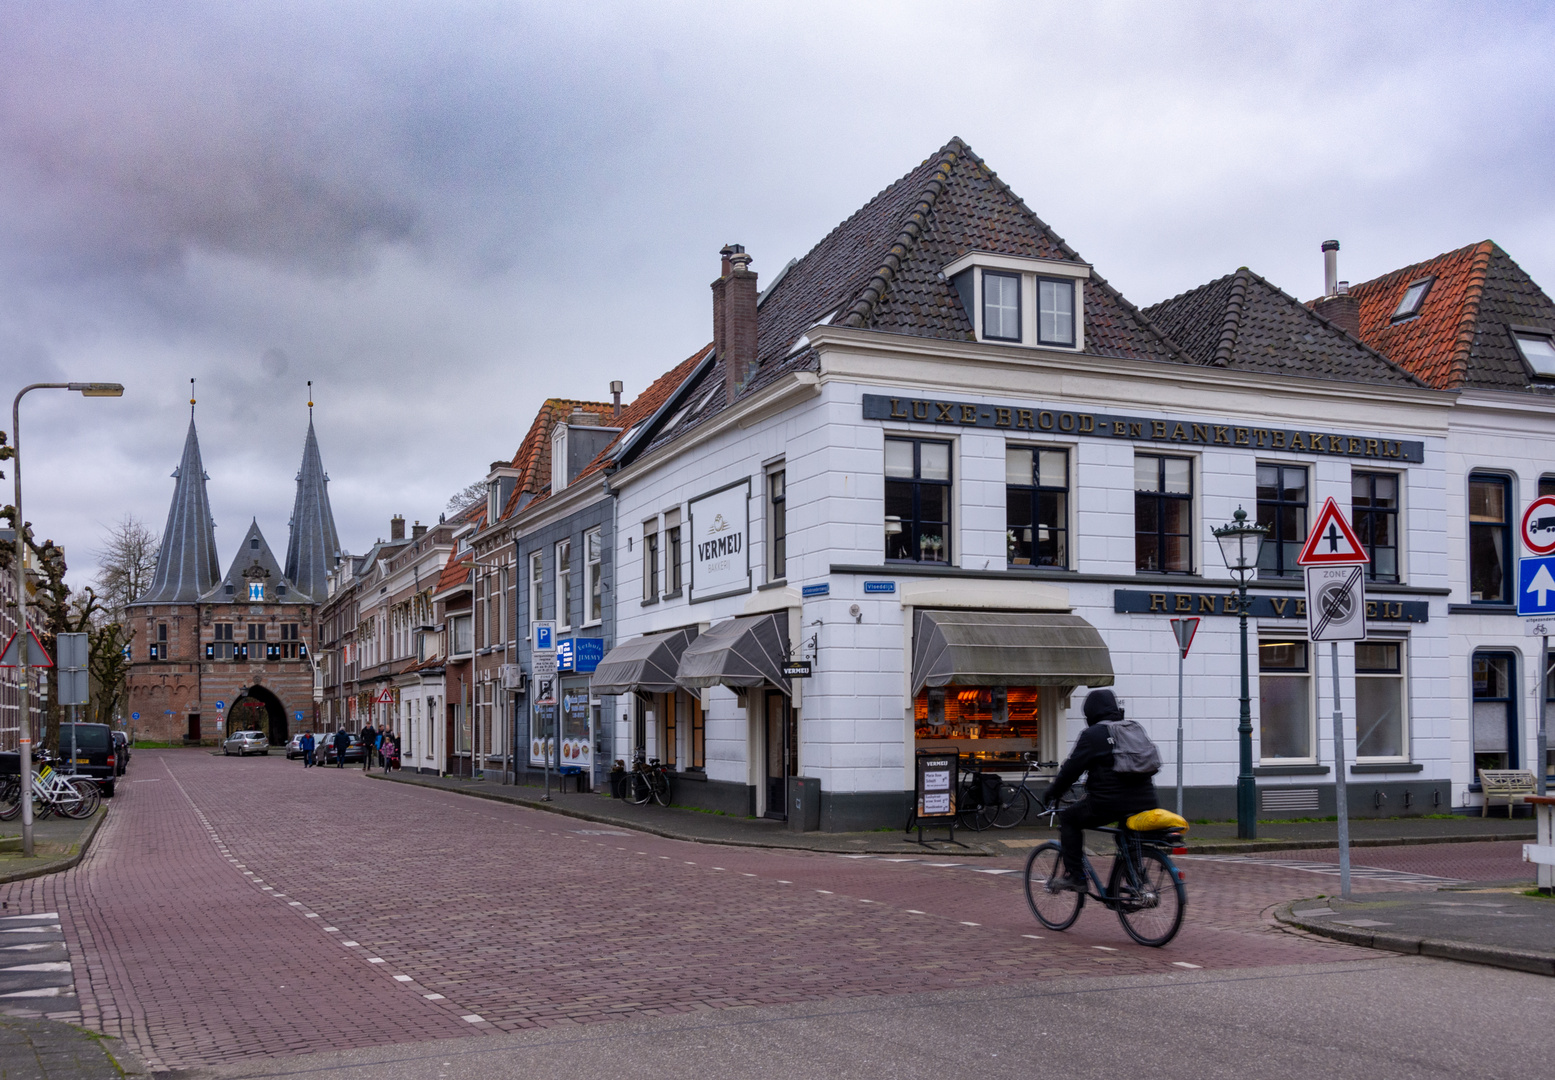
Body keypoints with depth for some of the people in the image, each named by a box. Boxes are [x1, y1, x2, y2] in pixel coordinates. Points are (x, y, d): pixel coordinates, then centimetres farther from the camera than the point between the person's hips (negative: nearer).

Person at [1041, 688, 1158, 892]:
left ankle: (1074, 876, 6)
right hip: (1144, 802, 6)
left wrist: (1052, 792, 13)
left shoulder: (1092, 735, -2)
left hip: (1109, 802, -6)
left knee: (1068, 819, 13)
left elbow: (1071, 768, -2)